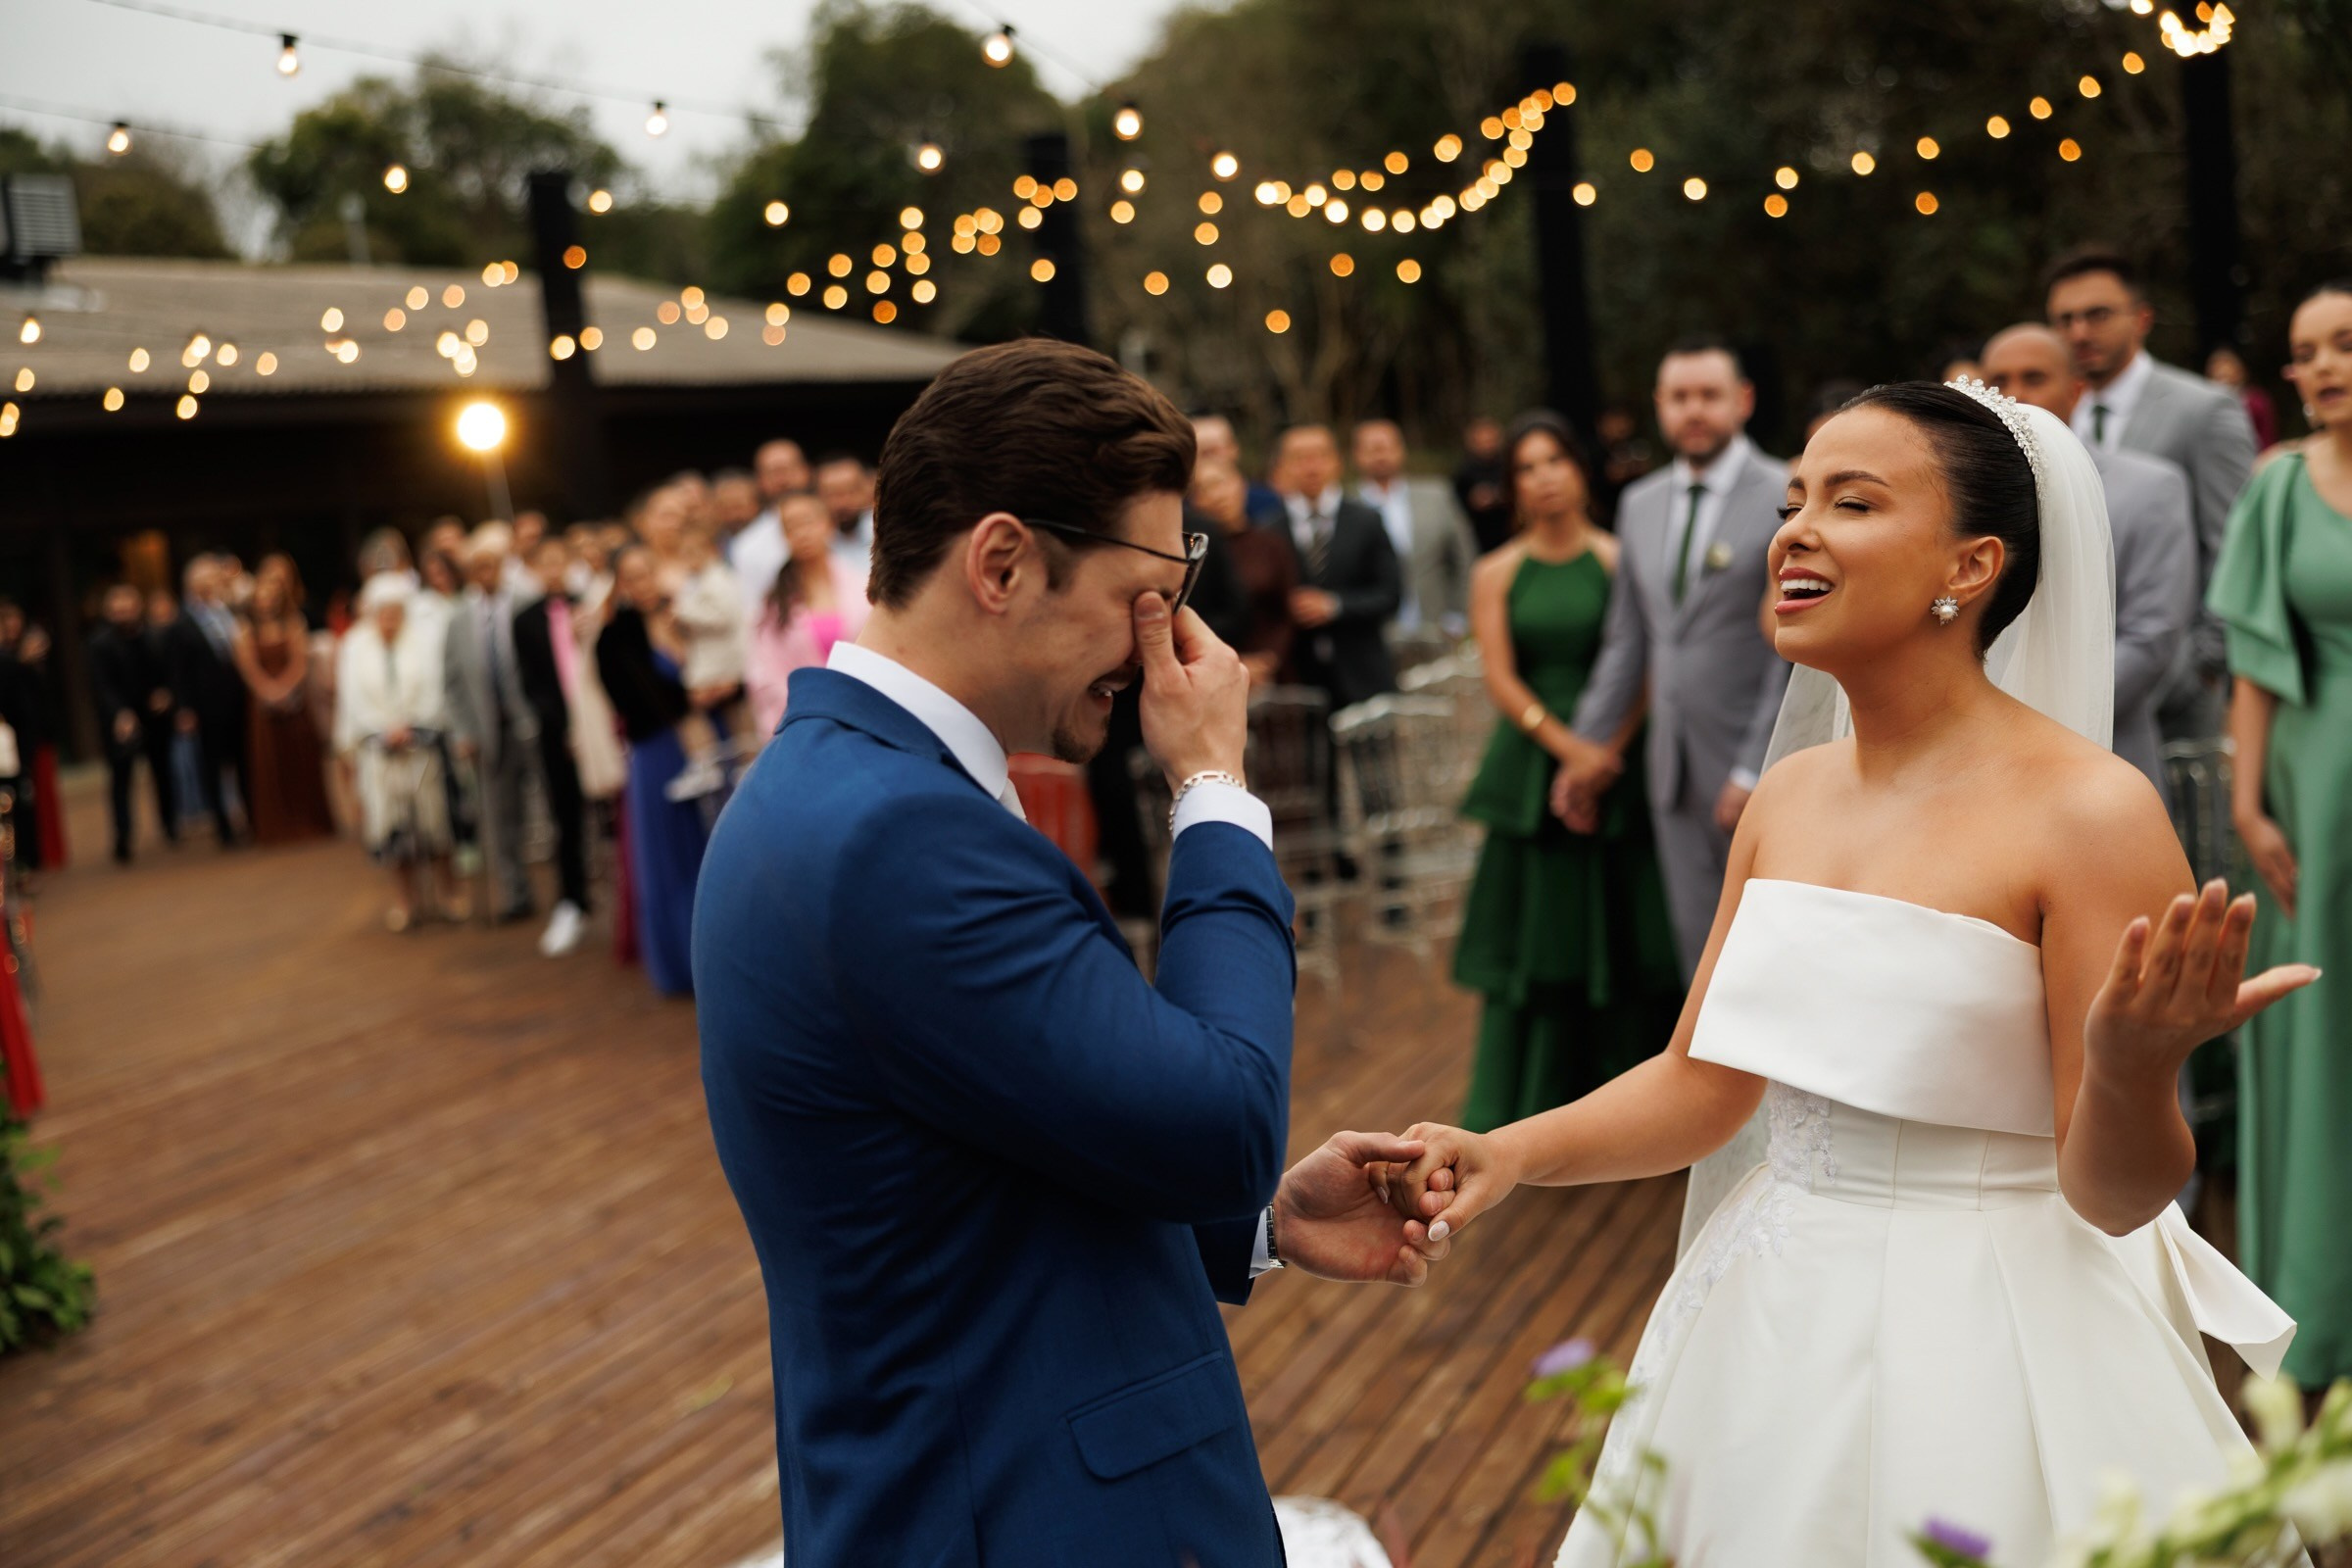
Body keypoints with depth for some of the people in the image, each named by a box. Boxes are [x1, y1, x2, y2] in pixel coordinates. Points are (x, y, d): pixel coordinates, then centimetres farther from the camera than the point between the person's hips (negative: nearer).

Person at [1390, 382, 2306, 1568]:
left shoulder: (2087, 812, -17)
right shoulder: (1791, 793, 3)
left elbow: (2116, 1195, -14)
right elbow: (1702, 1082, 7)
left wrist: (2133, 1067, -34)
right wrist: (1511, 1153, -7)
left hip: (1989, 1347, -6)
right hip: (1770, 1329, 6)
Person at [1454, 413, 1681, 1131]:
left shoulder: (1618, 559, 0)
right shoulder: (1496, 575, 5)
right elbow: (1501, 679, -2)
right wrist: (1568, 747, -13)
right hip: (1531, 769, 1)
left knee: (1618, 931, 2)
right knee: (1532, 932, 5)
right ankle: (1529, 1107, 15)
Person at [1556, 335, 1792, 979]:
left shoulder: (1787, 498, -7)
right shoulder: (1641, 503, 12)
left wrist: (1756, 770, -14)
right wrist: (1591, 740, 11)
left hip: (1761, 771, -5)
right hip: (1676, 772, 5)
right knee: (1701, 946, 9)